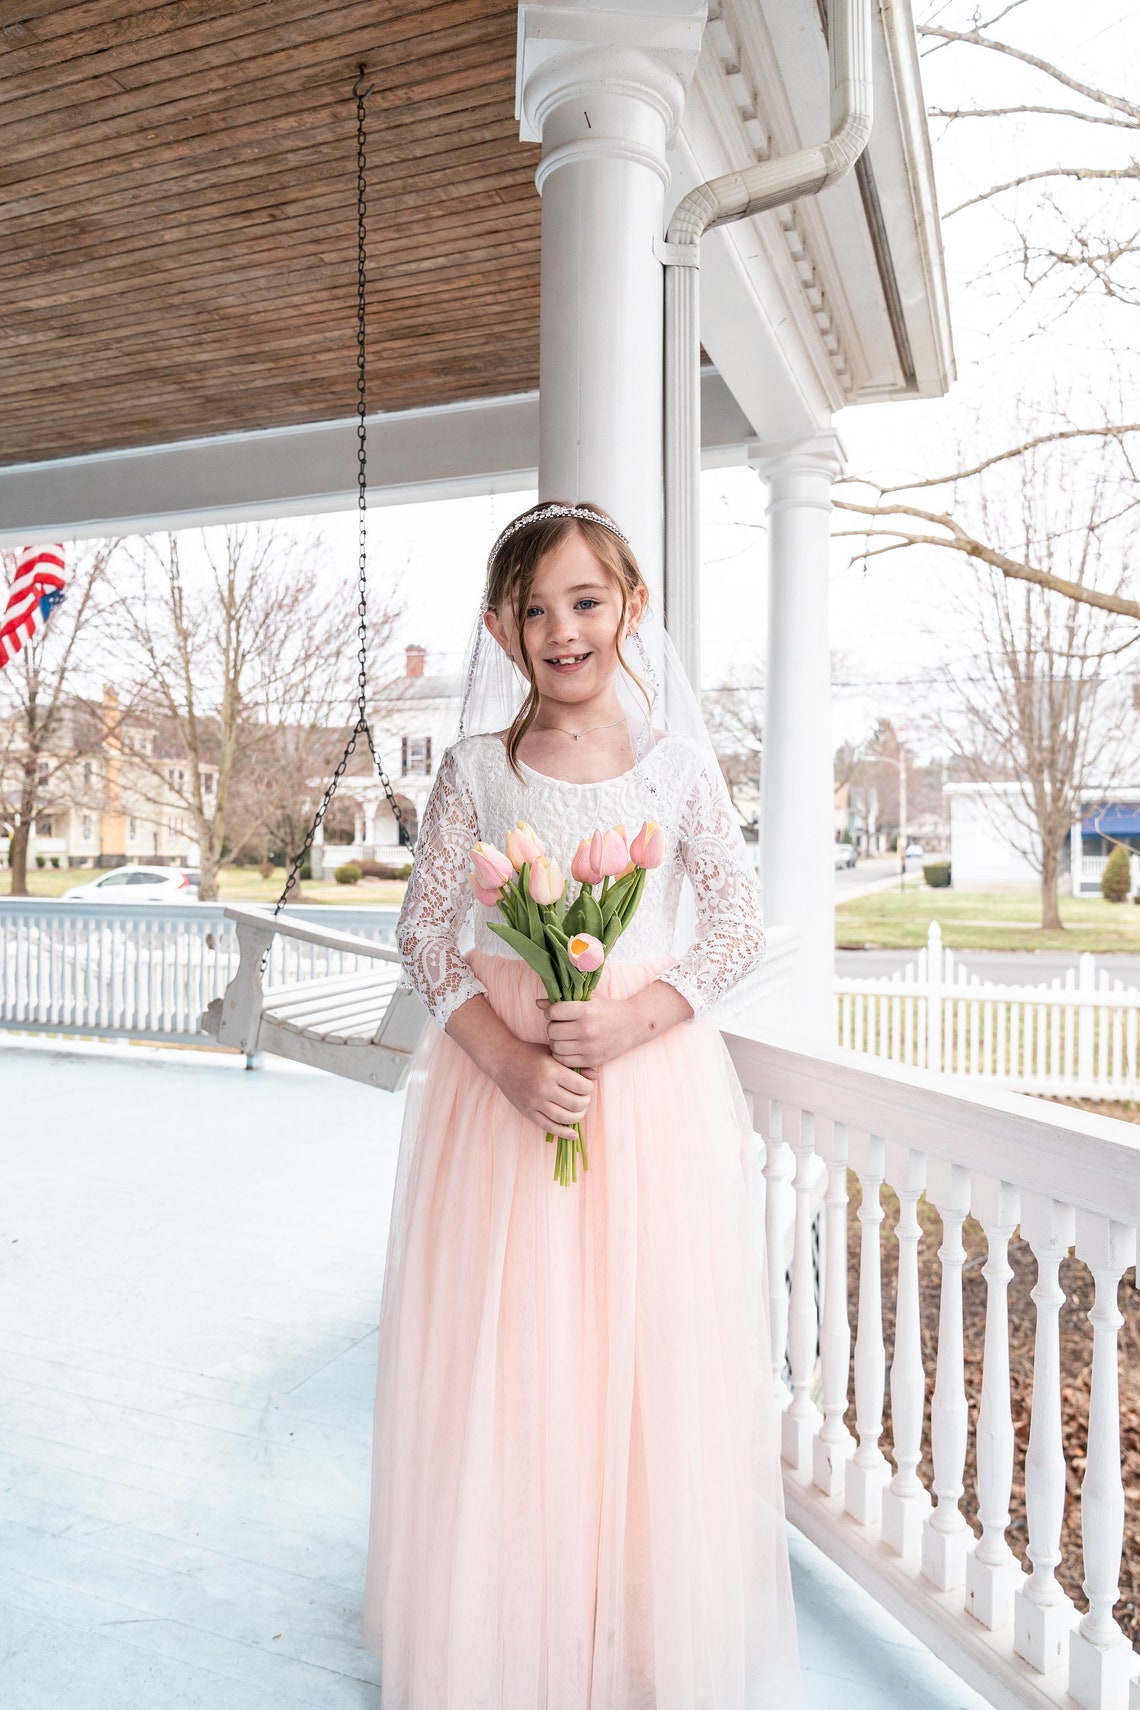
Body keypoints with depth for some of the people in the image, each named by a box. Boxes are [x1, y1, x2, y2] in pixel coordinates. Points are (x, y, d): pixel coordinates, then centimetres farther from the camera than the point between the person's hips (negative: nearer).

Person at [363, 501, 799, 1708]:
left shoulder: (676, 765, 0)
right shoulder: (476, 768, 0)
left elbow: (740, 925, 0)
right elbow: (424, 934, -1)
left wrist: (631, 1022, -15)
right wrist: (509, 1060, -14)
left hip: (653, 1078, 0)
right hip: (501, 1080, 0)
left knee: (652, 1362, 9)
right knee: (497, 1368, 9)